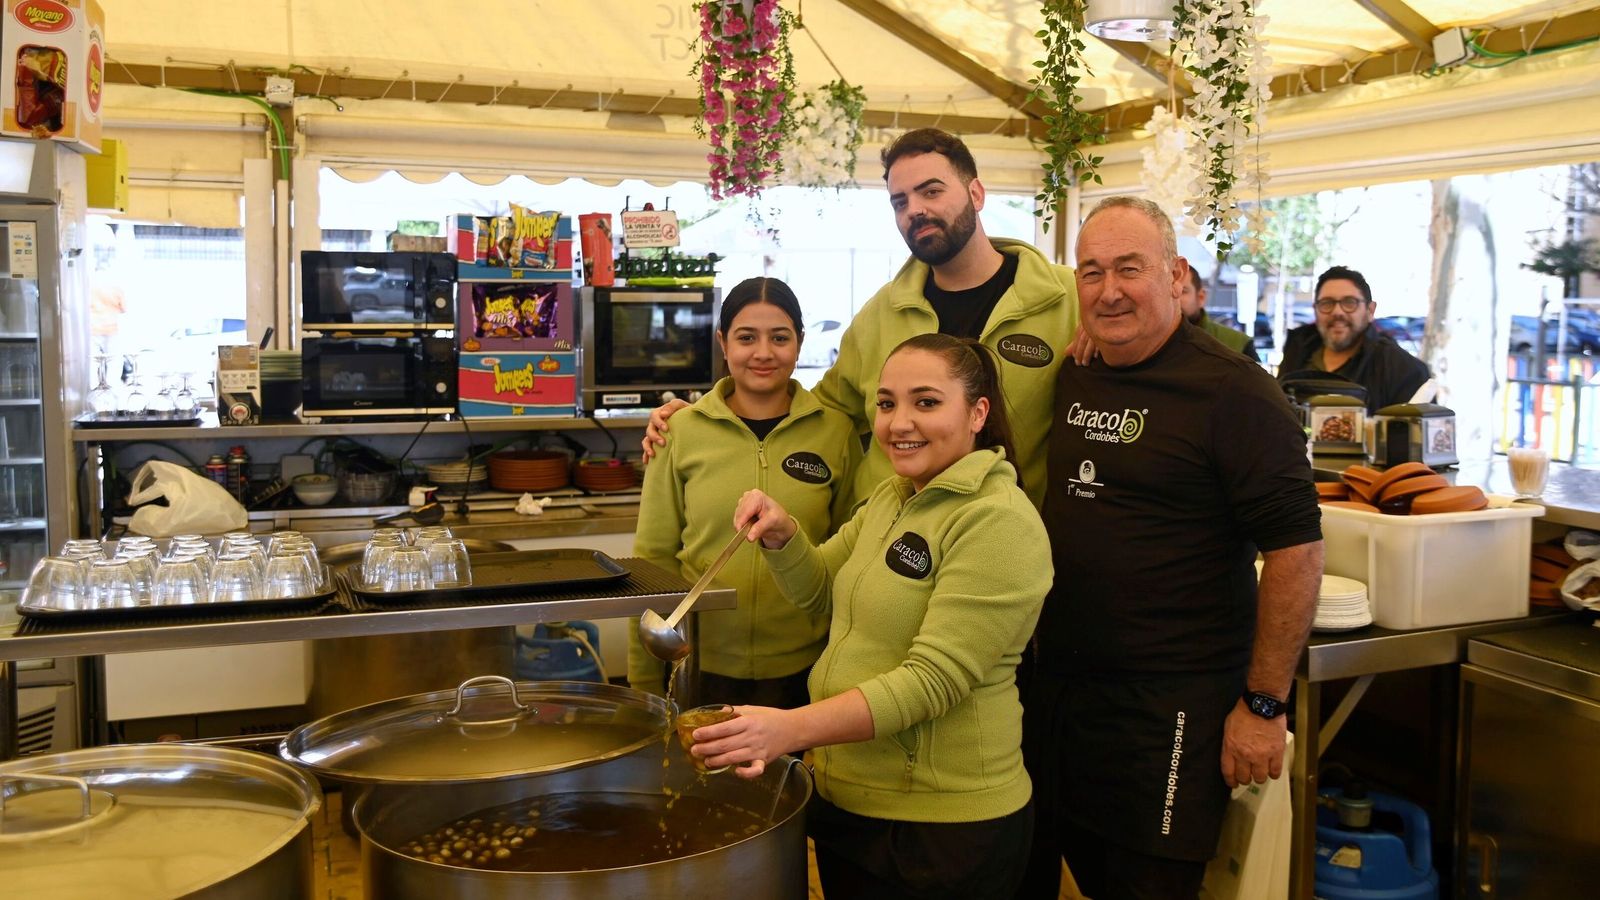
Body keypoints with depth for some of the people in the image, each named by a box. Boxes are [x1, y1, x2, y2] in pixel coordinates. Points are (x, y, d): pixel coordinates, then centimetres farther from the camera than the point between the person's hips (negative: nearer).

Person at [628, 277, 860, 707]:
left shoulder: (835, 431, -2)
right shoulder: (682, 431, -2)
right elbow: (651, 559, 2)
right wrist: (644, 688, 2)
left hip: (802, 672, 0)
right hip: (700, 669, 0)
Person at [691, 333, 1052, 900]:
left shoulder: (998, 521, -20)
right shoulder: (891, 496, 8)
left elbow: (933, 679, -26)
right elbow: (821, 591, 14)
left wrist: (792, 729, -34)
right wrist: (781, 534, -6)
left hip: (943, 825, -7)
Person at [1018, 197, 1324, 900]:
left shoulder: (1231, 391, -14)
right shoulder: (1074, 381, 7)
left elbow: (1296, 547, -16)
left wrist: (1264, 705, -16)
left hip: (1169, 706, -6)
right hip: (1057, 684, 7)